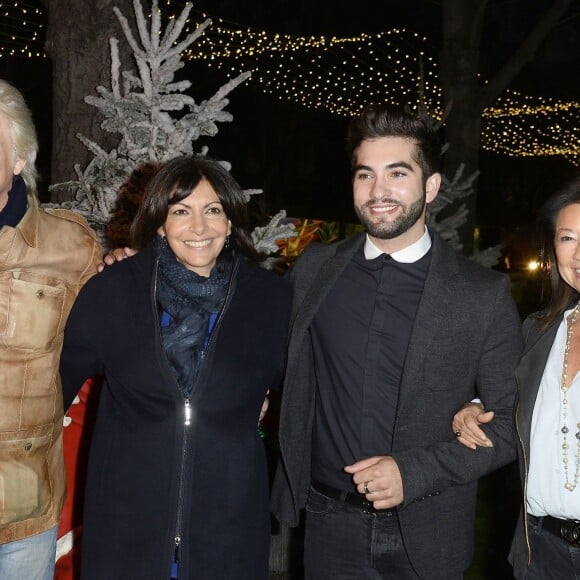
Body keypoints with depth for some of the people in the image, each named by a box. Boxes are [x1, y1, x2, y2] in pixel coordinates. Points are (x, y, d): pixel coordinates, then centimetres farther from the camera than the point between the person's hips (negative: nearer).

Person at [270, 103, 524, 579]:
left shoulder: (485, 296, -9)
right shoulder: (313, 269, 0)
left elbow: (510, 421, -6)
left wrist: (414, 471, -15)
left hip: (427, 538, -2)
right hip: (329, 526, 2)